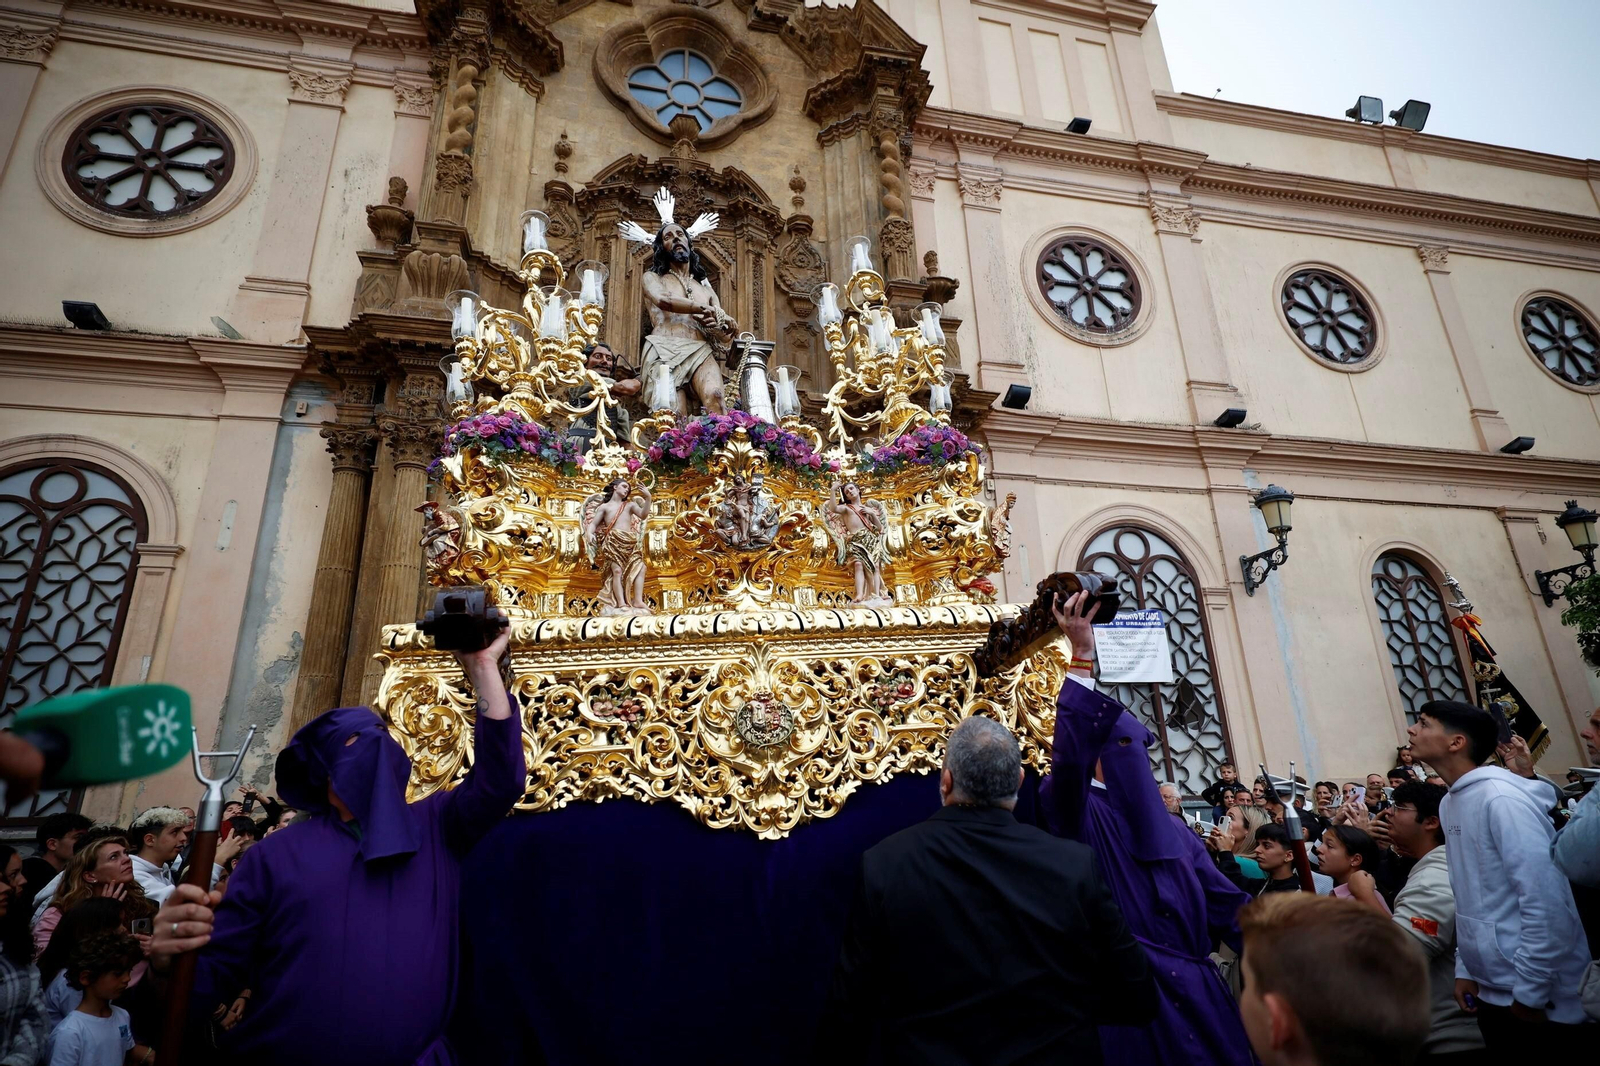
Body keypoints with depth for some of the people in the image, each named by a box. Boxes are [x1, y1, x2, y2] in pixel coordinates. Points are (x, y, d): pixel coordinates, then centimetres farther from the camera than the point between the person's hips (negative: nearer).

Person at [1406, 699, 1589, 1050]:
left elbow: (1547, 901, -22)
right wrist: (1465, 969, 9)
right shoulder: (1450, 803, 6)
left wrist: (1530, 992, -17)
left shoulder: (1501, 797, -20)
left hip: (1540, 1000, -8)